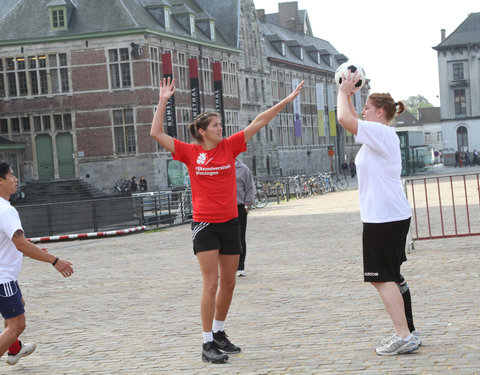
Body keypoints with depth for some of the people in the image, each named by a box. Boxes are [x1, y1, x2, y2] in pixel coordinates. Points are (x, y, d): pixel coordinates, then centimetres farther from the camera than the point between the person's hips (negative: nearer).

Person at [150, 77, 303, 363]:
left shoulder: (230, 146, 3)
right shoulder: (191, 153, -3)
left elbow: (258, 123, 3)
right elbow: (156, 133, -5)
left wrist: (287, 100, 1)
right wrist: (163, 102, -9)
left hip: (230, 223, 4)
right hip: (205, 224, -4)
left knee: (228, 283, 11)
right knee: (211, 284, -8)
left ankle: (219, 333, 29)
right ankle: (208, 344, -1)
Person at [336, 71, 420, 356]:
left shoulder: (381, 132, -13)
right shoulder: (379, 135, 16)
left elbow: (345, 119, -20)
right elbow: (352, 121, 28)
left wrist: (343, 92, -6)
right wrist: (348, 95, 21)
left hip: (383, 217, -10)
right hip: (394, 215, 10)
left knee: (382, 277, -9)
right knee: (392, 276, 15)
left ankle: (404, 337, -10)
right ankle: (409, 332, 20)